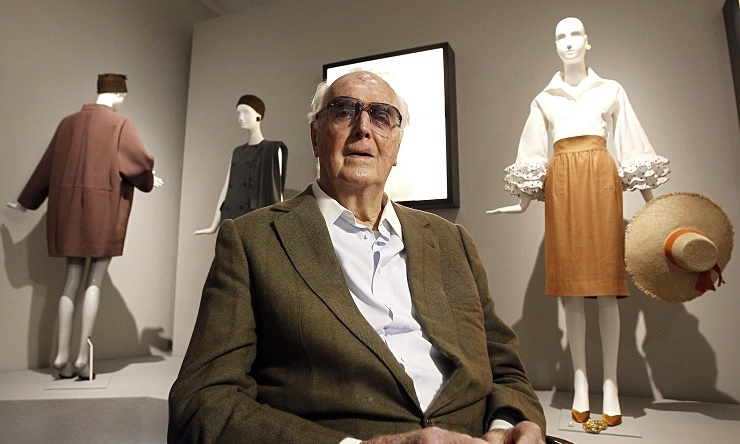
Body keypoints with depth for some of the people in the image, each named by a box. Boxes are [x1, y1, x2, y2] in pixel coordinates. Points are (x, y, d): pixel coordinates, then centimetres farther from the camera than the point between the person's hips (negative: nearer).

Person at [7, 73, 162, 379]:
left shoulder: (68, 123, 11)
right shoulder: (120, 124, -4)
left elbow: (47, 166, 16)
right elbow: (141, 161, -7)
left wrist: (26, 202, 25)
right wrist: (148, 180, 16)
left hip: (68, 207, 5)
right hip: (103, 207, -5)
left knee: (71, 280, 9)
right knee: (95, 281, 1)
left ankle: (62, 354, 10)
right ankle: (82, 355, 1)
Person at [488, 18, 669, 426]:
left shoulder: (611, 91, 15)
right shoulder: (543, 100, 16)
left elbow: (632, 144, 11)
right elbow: (533, 155, 13)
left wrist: (650, 200, 6)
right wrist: (524, 202, 6)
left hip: (602, 181, -1)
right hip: (561, 184, 1)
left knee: (607, 285, -5)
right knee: (569, 285, -2)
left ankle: (610, 385, 2)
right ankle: (580, 382, 5)